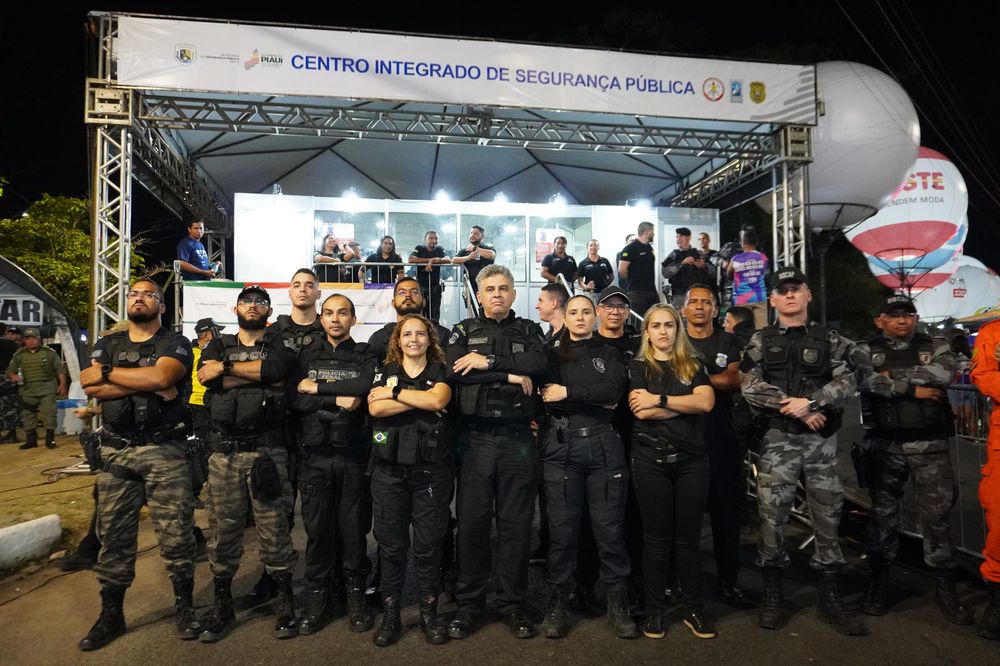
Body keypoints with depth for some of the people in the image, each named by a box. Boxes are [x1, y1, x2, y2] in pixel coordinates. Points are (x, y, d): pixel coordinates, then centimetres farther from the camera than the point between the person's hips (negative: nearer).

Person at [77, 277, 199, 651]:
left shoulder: (175, 344, 2)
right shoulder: (107, 345, 14)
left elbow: (161, 376, -18)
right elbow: (91, 388, -2)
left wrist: (107, 373, -7)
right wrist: (147, 385, -12)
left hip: (165, 451, -4)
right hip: (115, 452, 4)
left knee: (176, 534, -1)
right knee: (113, 535, 9)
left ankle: (184, 607, 15)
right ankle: (111, 615, 23)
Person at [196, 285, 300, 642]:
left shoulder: (279, 343, 9)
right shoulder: (218, 345, 15)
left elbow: (280, 368, -15)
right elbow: (206, 375, -6)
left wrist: (227, 367, -8)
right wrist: (262, 374, -9)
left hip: (267, 451, -2)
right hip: (223, 451, 2)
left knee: (275, 529, 2)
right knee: (225, 529, 10)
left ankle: (285, 600, 17)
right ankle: (222, 605, 25)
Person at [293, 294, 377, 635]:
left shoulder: (365, 355, 5)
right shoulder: (306, 355, 11)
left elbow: (367, 386, -17)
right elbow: (296, 399, -4)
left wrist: (318, 387, -12)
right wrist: (338, 401, -14)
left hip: (353, 454, -1)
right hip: (315, 454, 2)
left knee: (353, 526, 6)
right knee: (317, 526, 7)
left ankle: (356, 593, 22)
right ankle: (318, 596, 22)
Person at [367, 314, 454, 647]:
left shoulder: (441, 373, 8)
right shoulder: (384, 373, 10)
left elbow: (437, 400, -14)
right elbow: (375, 408, -9)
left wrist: (394, 392, -8)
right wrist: (421, 400, -13)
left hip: (431, 469, -1)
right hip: (389, 469, 1)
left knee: (429, 544, 3)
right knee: (390, 544, 6)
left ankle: (429, 613, 19)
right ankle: (390, 615, 20)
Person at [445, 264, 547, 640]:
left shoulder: (529, 332, 12)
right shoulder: (463, 332, 10)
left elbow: (538, 363, -10)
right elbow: (453, 369, -10)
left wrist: (488, 361, -13)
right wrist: (511, 375, -11)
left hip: (518, 440, 0)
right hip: (475, 438, 0)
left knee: (517, 524, 7)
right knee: (472, 522, 6)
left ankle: (514, 604, 21)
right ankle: (469, 604, 20)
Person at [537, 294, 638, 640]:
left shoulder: (609, 354, 13)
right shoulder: (552, 354, 12)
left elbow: (615, 388, -6)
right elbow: (546, 393, -4)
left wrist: (569, 392, -10)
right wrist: (595, 400, -9)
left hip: (603, 445, 1)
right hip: (561, 446, 0)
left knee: (610, 525, 3)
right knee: (562, 527, 3)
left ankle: (617, 603, 16)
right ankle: (557, 604, 15)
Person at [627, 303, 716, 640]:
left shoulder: (694, 365, 12)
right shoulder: (637, 366, 6)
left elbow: (707, 403, -7)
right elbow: (641, 411, -10)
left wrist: (661, 399, -10)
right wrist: (687, 402, -7)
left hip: (691, 458, 2)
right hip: (651, 459, -2)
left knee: (688, 537, 9)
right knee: (657, 537, 6)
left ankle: (694, 609, 21)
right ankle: (655, 609, 17)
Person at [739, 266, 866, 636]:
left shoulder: (830, 340, 6)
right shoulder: (760, 341, 5)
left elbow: (846, 383, -5)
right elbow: (750, 387, -7)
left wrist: (810, 402, -20)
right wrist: (798, 409, -14)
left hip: (823, 441, 1)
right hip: (779, 439, -1)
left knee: (828, 516, 7)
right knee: (772, 516, 2)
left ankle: (830, 598, 21)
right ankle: (772, 595, 17)